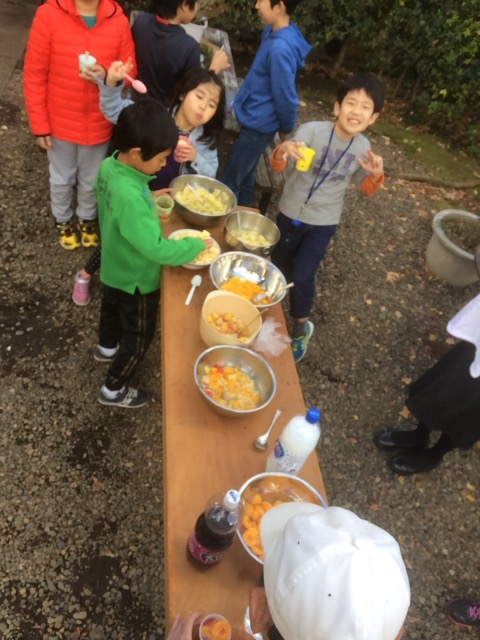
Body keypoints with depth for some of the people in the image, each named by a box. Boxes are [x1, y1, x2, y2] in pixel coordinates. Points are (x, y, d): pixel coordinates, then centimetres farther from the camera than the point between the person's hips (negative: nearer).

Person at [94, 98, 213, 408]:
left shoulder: (109, 166, -13)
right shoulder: (131, 199, -40)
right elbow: (158, 249, -37)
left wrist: (148, 199, -4)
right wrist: (198, 244, -24)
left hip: (116, 268, 9)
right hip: (137, 279, -8)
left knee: (112, 307, 34)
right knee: (139, 336, 15)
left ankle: (107, 347, 64)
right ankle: (114, 389, 36)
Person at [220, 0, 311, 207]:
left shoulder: (280, 48, -29)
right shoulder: (273, 31, 1)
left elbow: (286, 96, -22)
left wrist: (286, 129, -7)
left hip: (258, 124, -10)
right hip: (255, 118, 10)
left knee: (228, 182, 0)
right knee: (245, 175, 23)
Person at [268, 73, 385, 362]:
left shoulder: (364, 148, -9)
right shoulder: (312, 130, -20)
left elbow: (365, 188, 6)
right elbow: (277, 166, -25)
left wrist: (376, 175, -17)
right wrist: (283, 150, -48)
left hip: (323, 223, 0)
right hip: (290, 212, 0)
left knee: (302, 276, -4)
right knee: (279, 265, 19)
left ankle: (302, 326, 23)